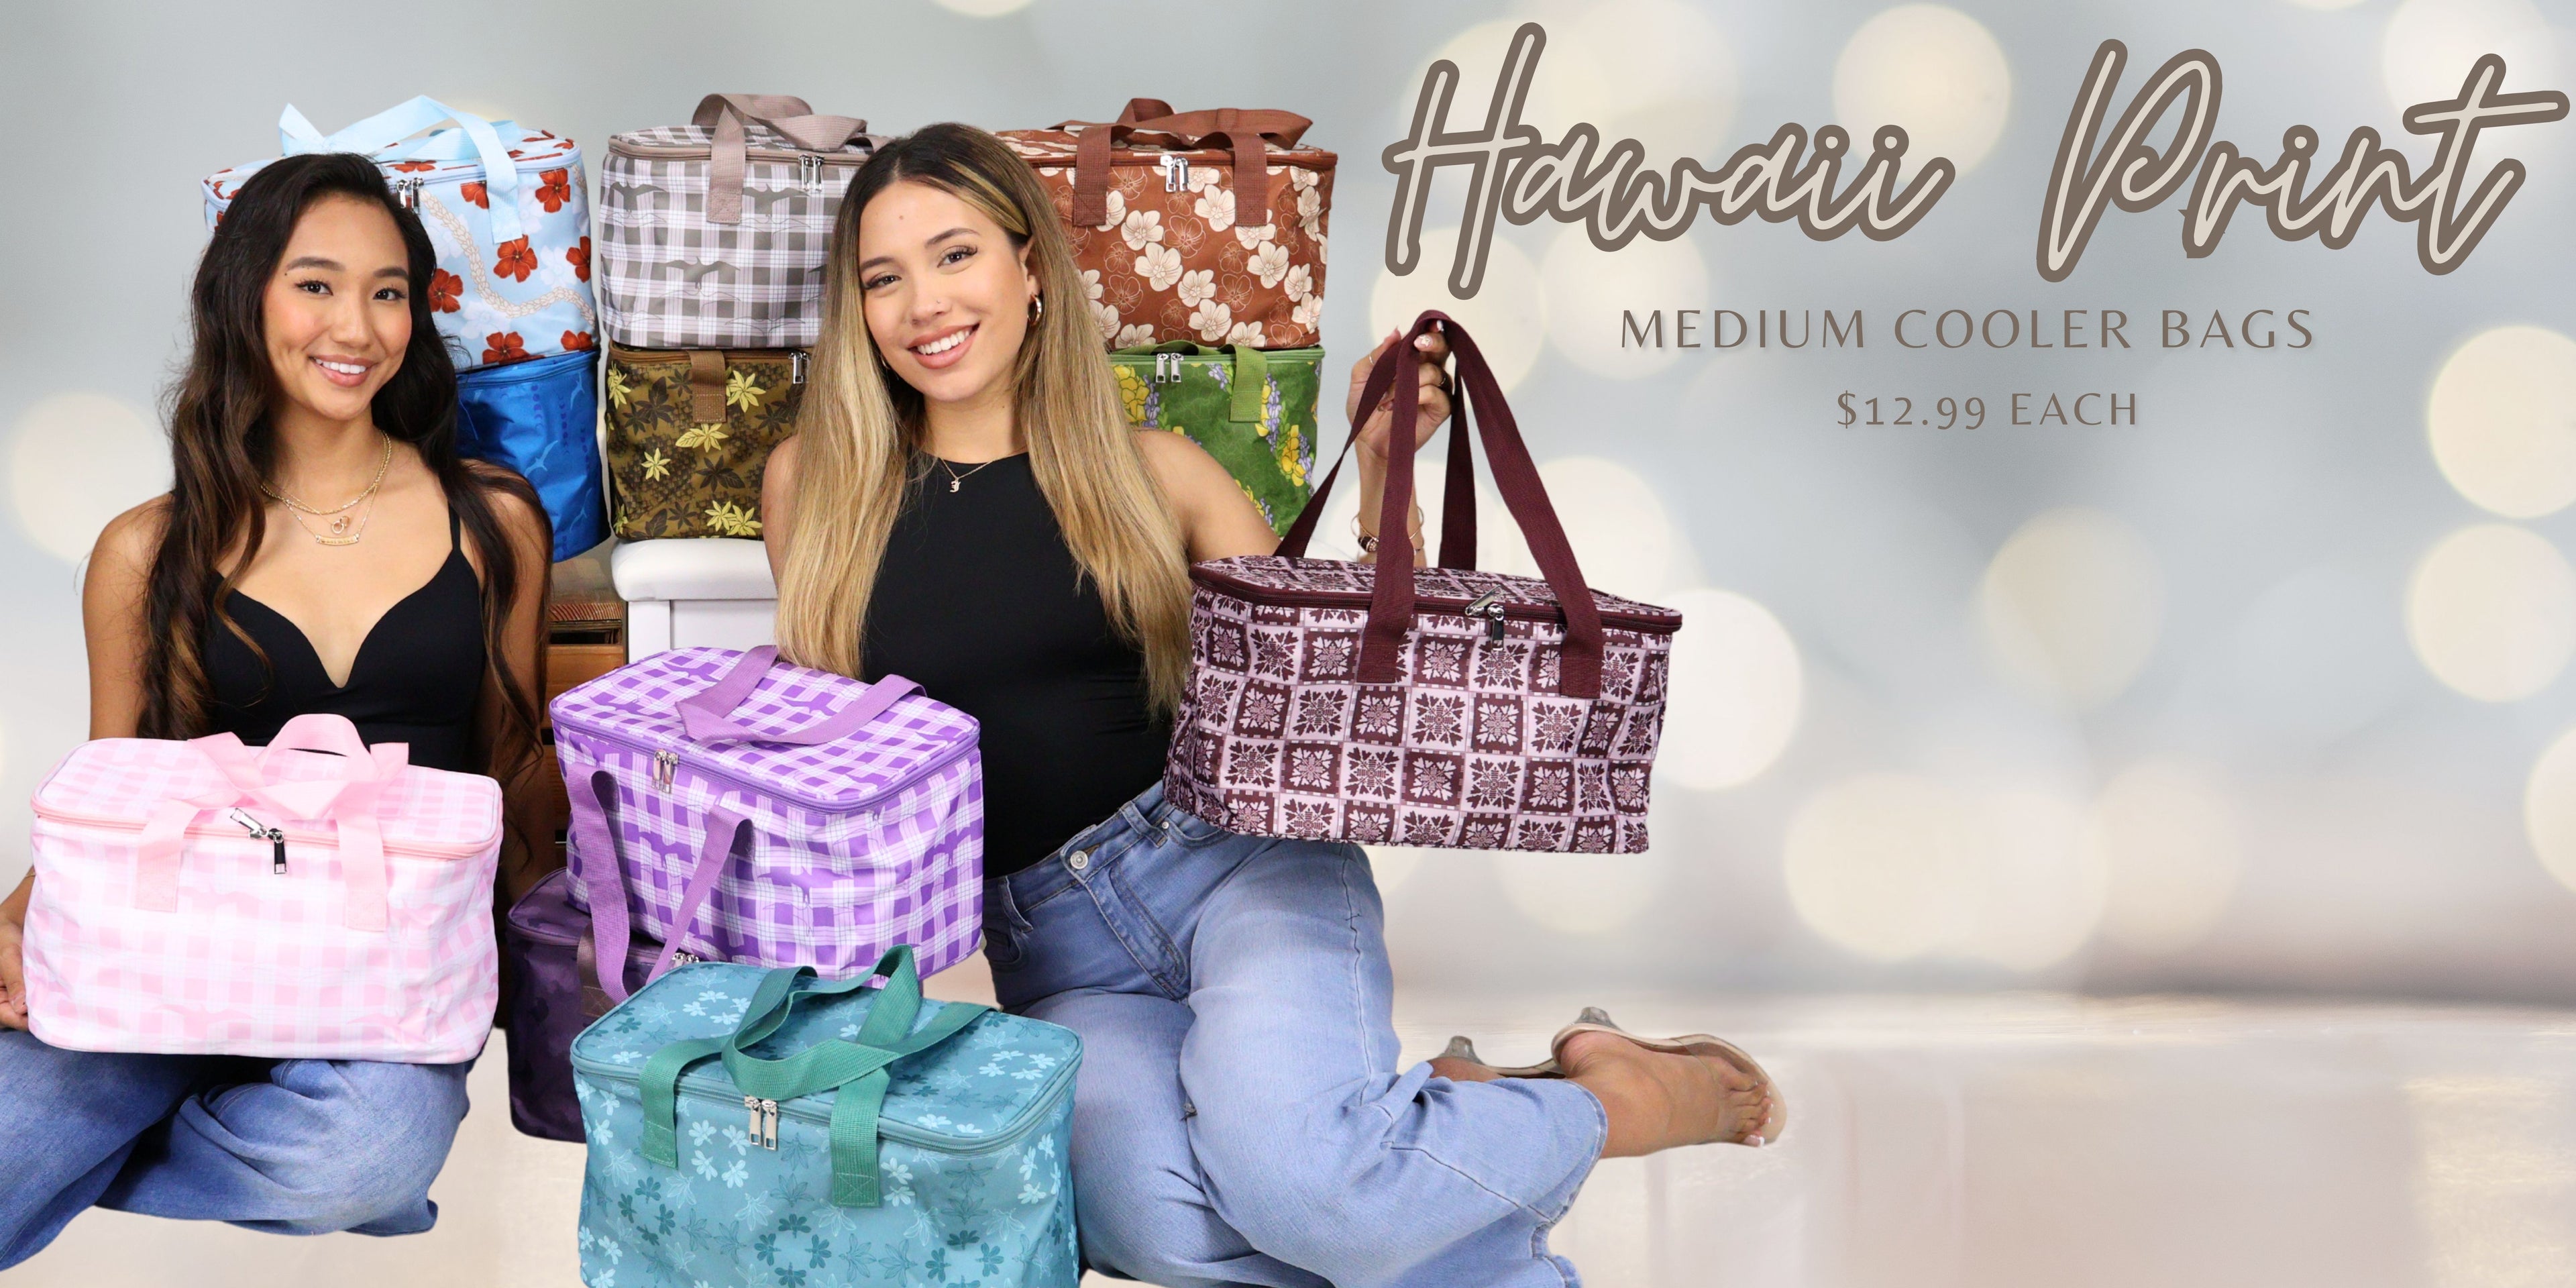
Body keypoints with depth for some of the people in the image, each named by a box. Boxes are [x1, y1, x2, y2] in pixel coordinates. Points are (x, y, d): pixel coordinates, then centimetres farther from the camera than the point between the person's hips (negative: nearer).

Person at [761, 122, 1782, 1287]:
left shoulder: (1149, 472, 7)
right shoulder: (818, 483, 8)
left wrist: (1380, 473, -1)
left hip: (1232, 854, -1)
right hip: (1047, 949, 1)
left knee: (1282, 1170, -33)